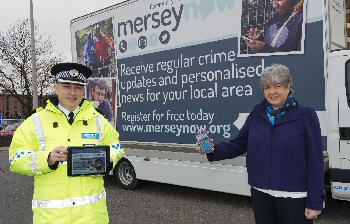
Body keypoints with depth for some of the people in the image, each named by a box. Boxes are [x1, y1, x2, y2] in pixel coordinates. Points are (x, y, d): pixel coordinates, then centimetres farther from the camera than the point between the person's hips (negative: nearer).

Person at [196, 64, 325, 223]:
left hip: (294, 196, -3)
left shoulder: (305, 115, -7)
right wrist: (214, 149, -12)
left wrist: (315, 202, -9)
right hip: (260, 193, 4)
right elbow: (238, 145, 6)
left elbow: (315, 161, -8)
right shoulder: (257, 114, 3)